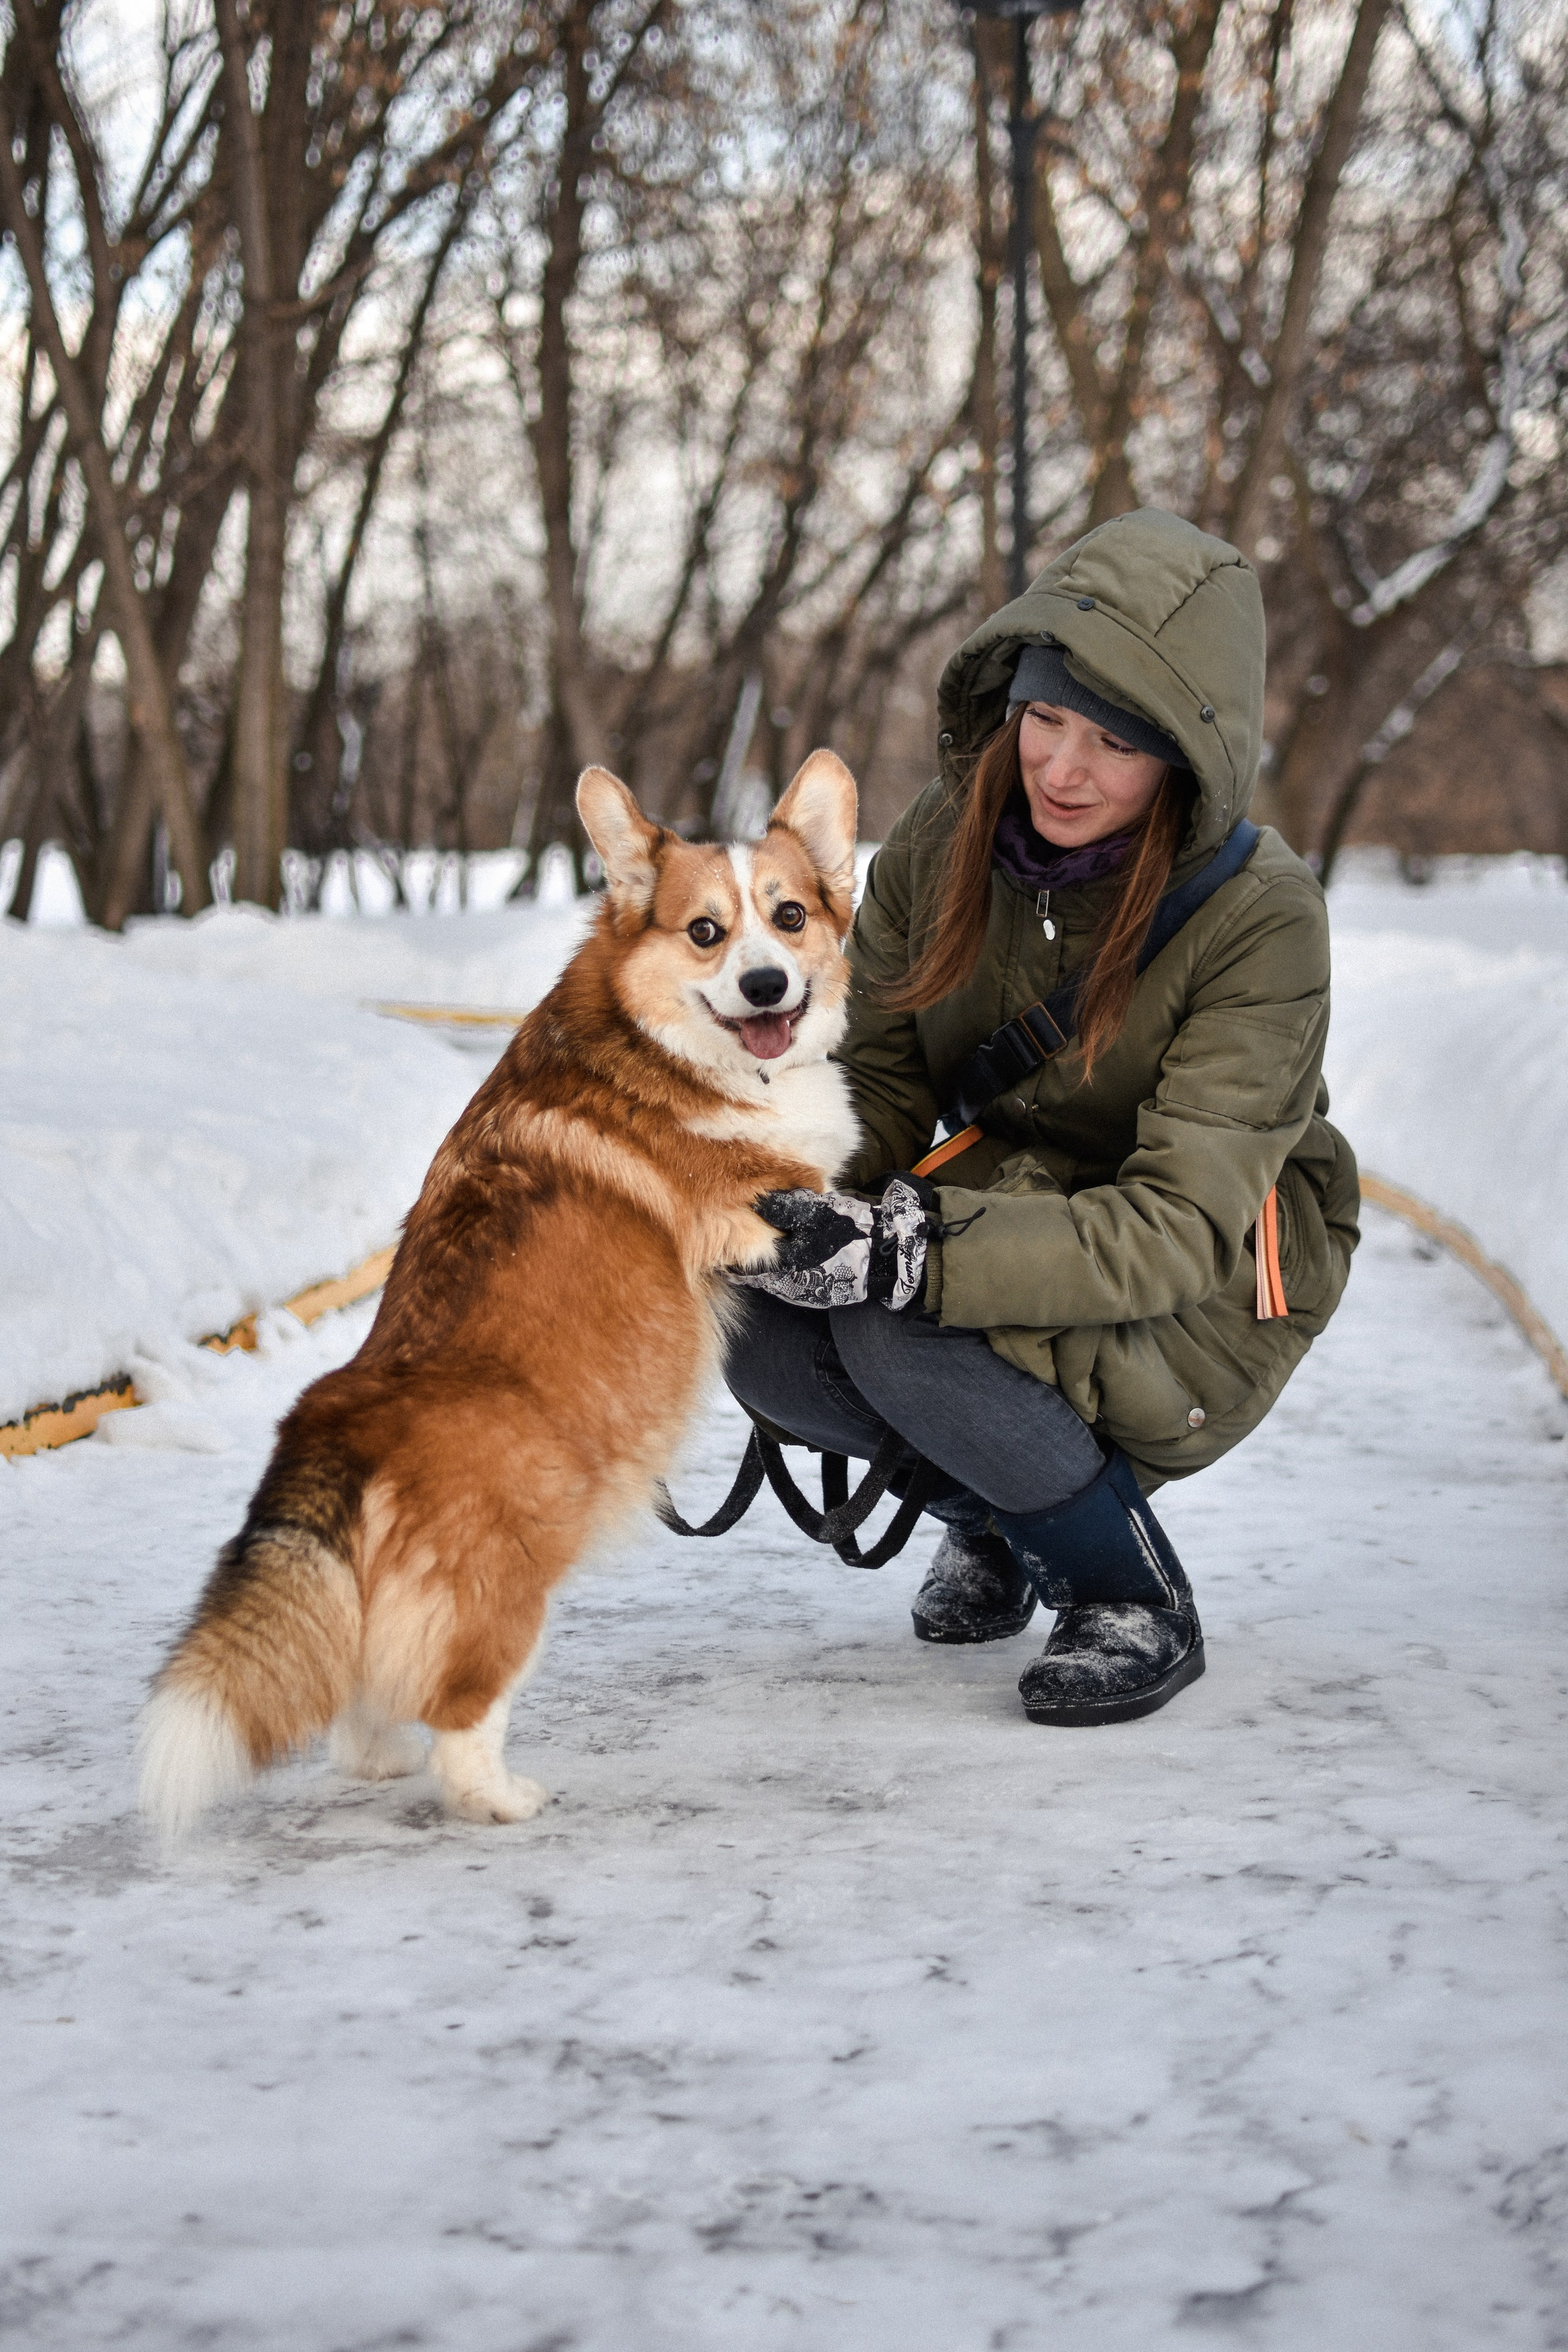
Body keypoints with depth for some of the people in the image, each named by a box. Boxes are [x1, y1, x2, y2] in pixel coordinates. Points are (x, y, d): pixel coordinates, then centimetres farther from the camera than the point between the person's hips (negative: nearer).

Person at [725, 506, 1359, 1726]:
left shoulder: (1262, 916, -24)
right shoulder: (946, 838, -9)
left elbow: (1180, 1228, -30)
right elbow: (878, 1077, -1)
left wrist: (911, 1252, -43)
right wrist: (798, 1189, -26)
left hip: (1214, 1279, -5)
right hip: (1013, 1199, 5)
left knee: (902, 1329, -32)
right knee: (758, 1328, -22)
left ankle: (1139, 1603, -7)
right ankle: (986, 1506, 9)